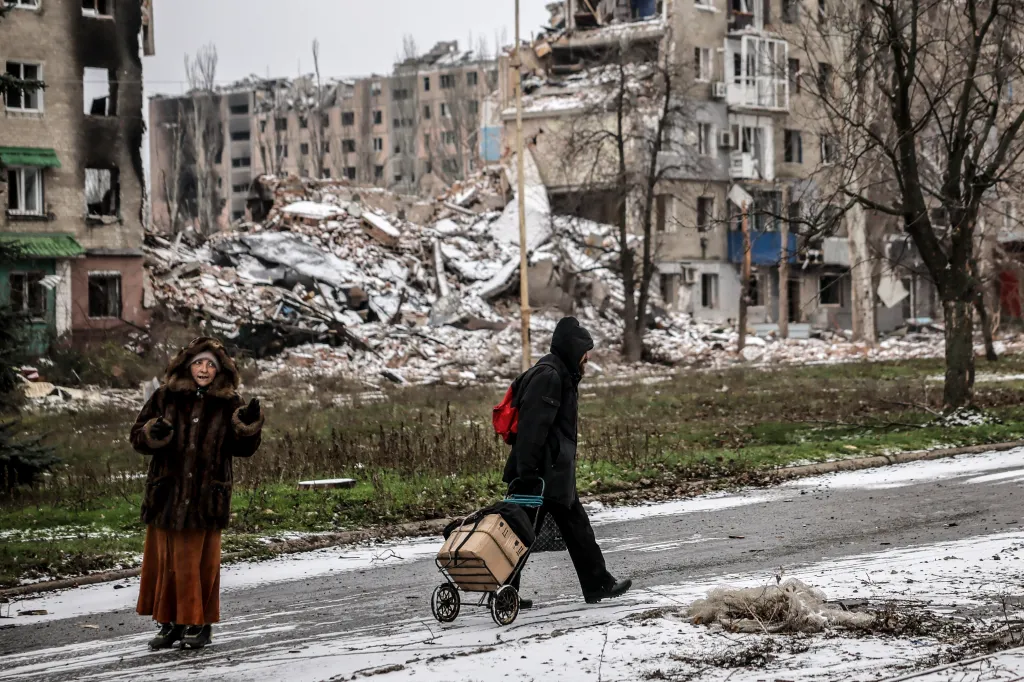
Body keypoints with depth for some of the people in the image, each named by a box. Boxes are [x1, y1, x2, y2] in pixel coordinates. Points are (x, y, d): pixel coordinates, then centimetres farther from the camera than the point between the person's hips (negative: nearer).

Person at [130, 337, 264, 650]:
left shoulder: (228, 403, 3)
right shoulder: (166, 397, 4)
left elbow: (243, 448, 3)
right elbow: (138, 436, 5)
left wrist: (249, 425, -15)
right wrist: (153, 433, -17)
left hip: (205, 496, -2)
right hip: (167, 494, 2)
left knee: (201, 562, 2)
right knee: (166, 560, 7)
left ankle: (199, 624, 14)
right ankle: (171, 623, 18)